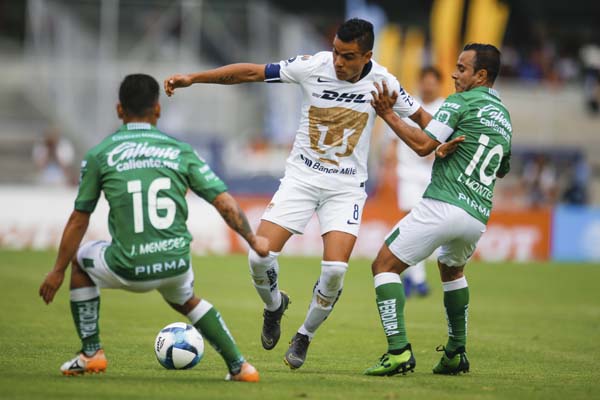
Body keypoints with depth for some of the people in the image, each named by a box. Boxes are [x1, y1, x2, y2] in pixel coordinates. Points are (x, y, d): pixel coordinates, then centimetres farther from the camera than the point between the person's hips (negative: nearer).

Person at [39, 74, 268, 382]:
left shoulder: (99, 154, 2)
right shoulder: (180, 151, 6)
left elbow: (79, 220, 7)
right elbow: (225, 203, 3)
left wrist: (58, 271, 18)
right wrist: (254, 241, 18)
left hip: (128, 270, -2)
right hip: (175, 264, 3)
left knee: (81, 260, 30)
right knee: (185, 299, 37)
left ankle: (91, 353, 25)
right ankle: (238, 366, 25)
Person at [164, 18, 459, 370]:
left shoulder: (382, 82, -11)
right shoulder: (313, 66, -13)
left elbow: (419, 115, 5)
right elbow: (251, 72, -7)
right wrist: (192, 78, -10)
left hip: (347, 185, -1)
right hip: (302, 176, 1)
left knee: (335, 268, -18)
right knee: (260, 256, -12)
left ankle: (304, 337, 9)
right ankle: (274, 305, 23)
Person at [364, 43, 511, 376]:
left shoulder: (461, 102, -4)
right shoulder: (504, 118, 20)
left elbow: (424, 145, -12)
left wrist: (388, 115, -4)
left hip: (442, 207, -8)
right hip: (478, 217, 8)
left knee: (385, 265, -2)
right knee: (451, 270, 35)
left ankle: (399, 351, -16)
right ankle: (456, 355, 30)